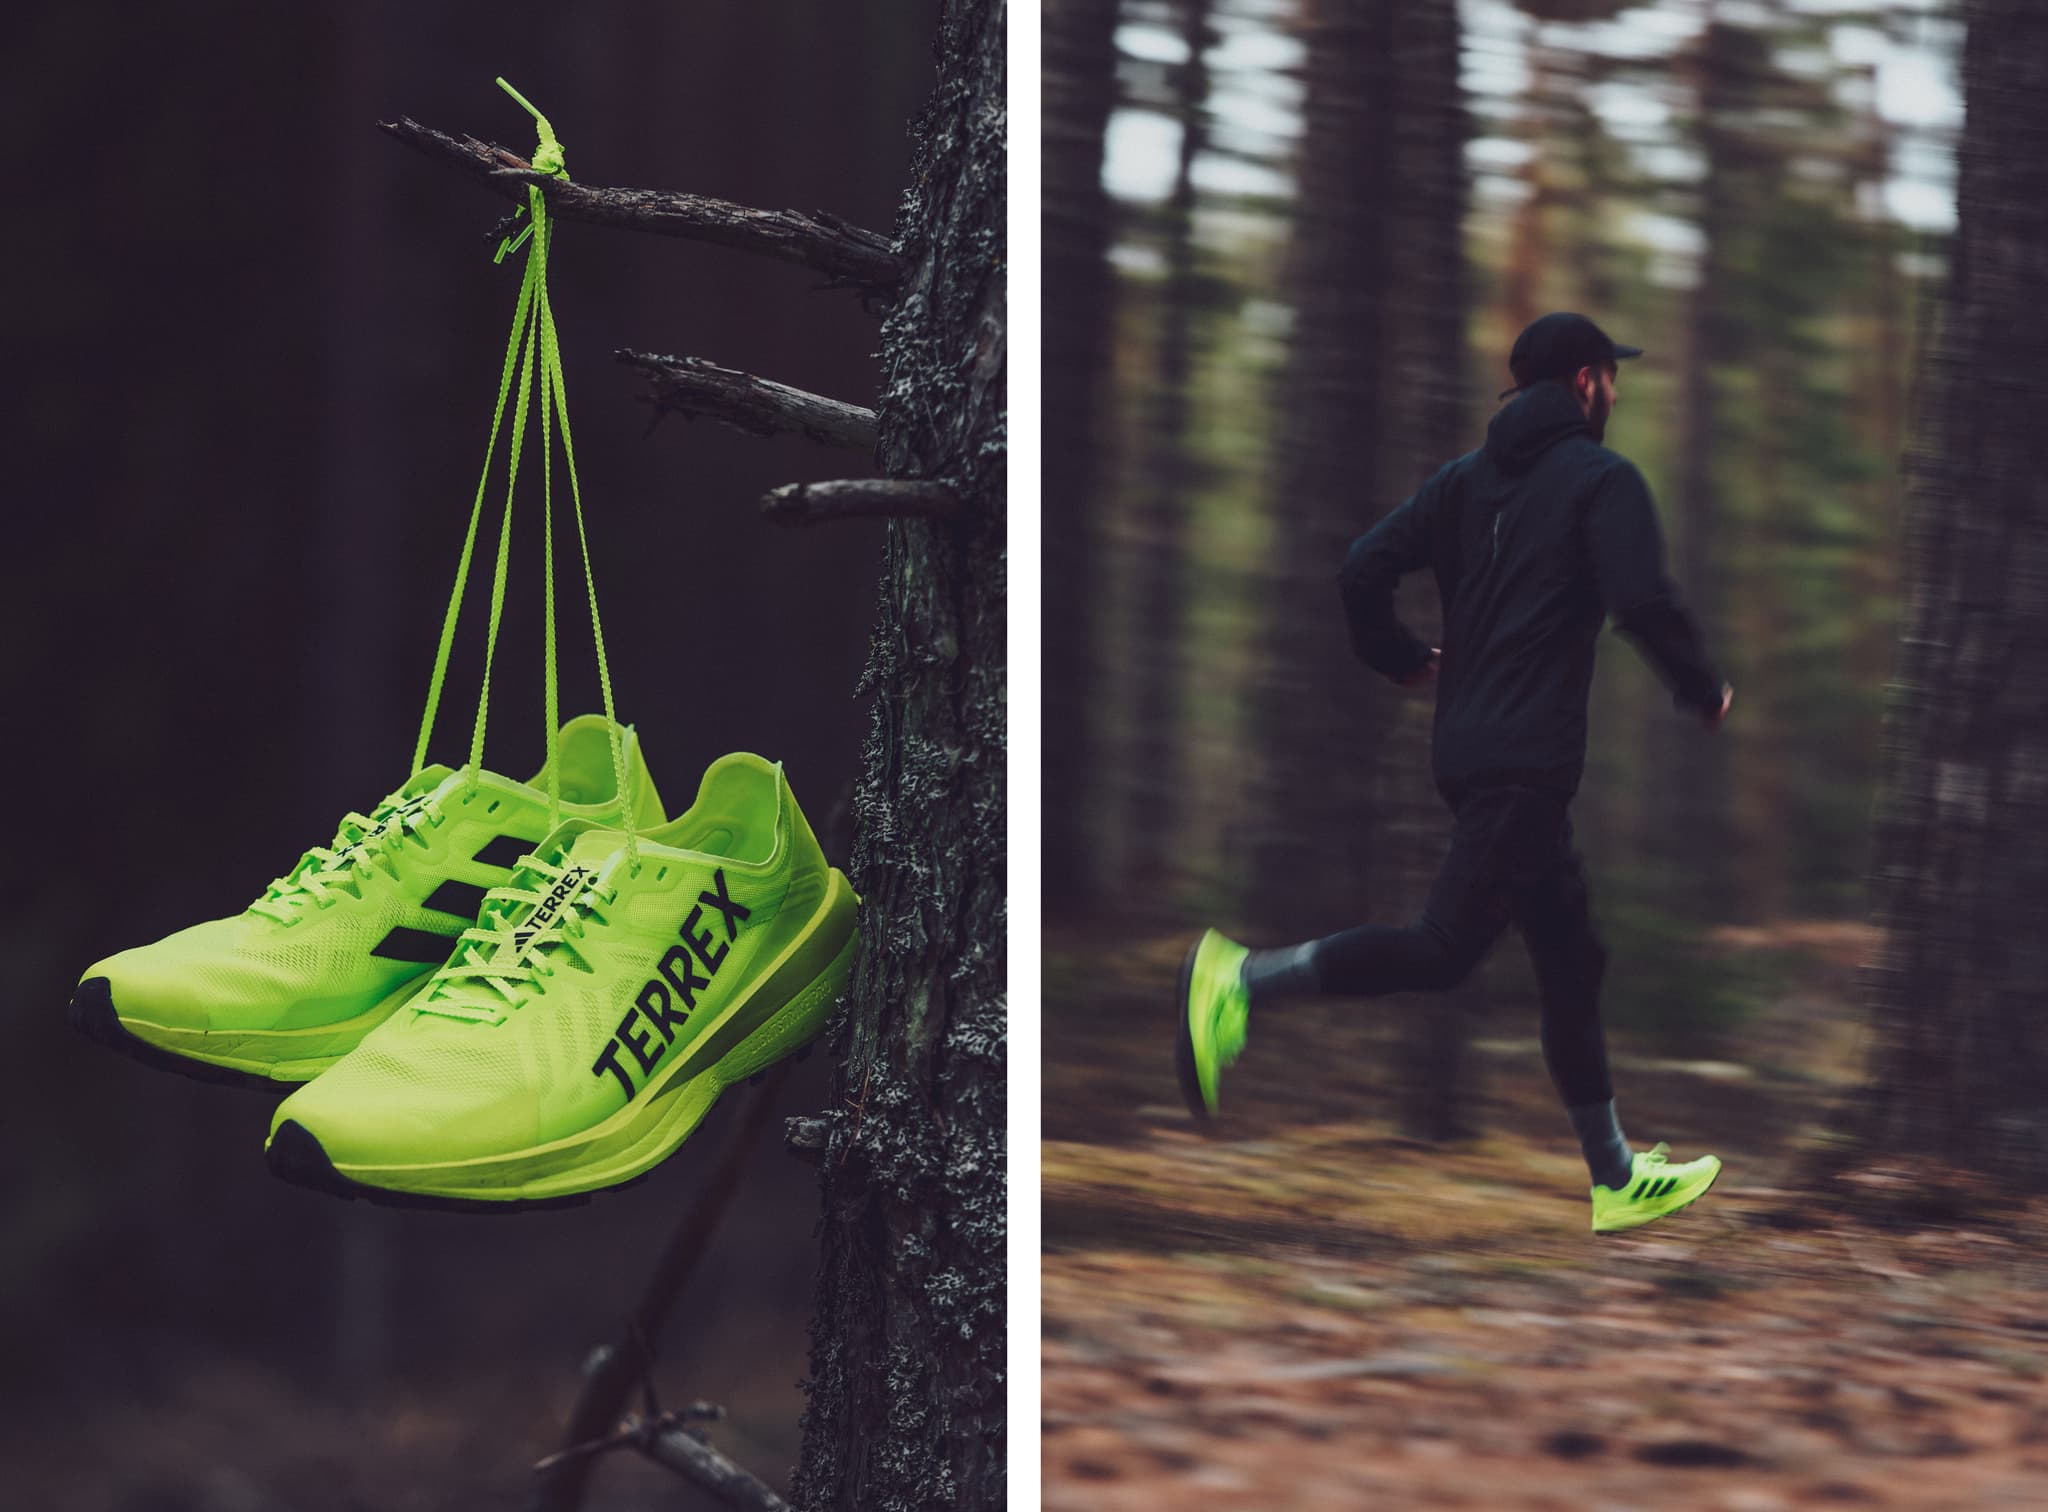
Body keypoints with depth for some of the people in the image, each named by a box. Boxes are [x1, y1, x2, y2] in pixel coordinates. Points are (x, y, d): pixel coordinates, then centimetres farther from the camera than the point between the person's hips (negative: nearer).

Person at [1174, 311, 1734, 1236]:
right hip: (1529, 759, -8)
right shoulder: (1604, 480, -3)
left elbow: (1364, 571, 6)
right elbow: (1642, 603, -15)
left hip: (1468, 745, 8)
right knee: (1446, 946, -13)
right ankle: (1243, 982, -24)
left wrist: (1406, 663, 21)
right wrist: (1704, 694, 0)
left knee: (1572, 959, 13)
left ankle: (1616, 1178, 18)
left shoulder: (1467, 476, 15)